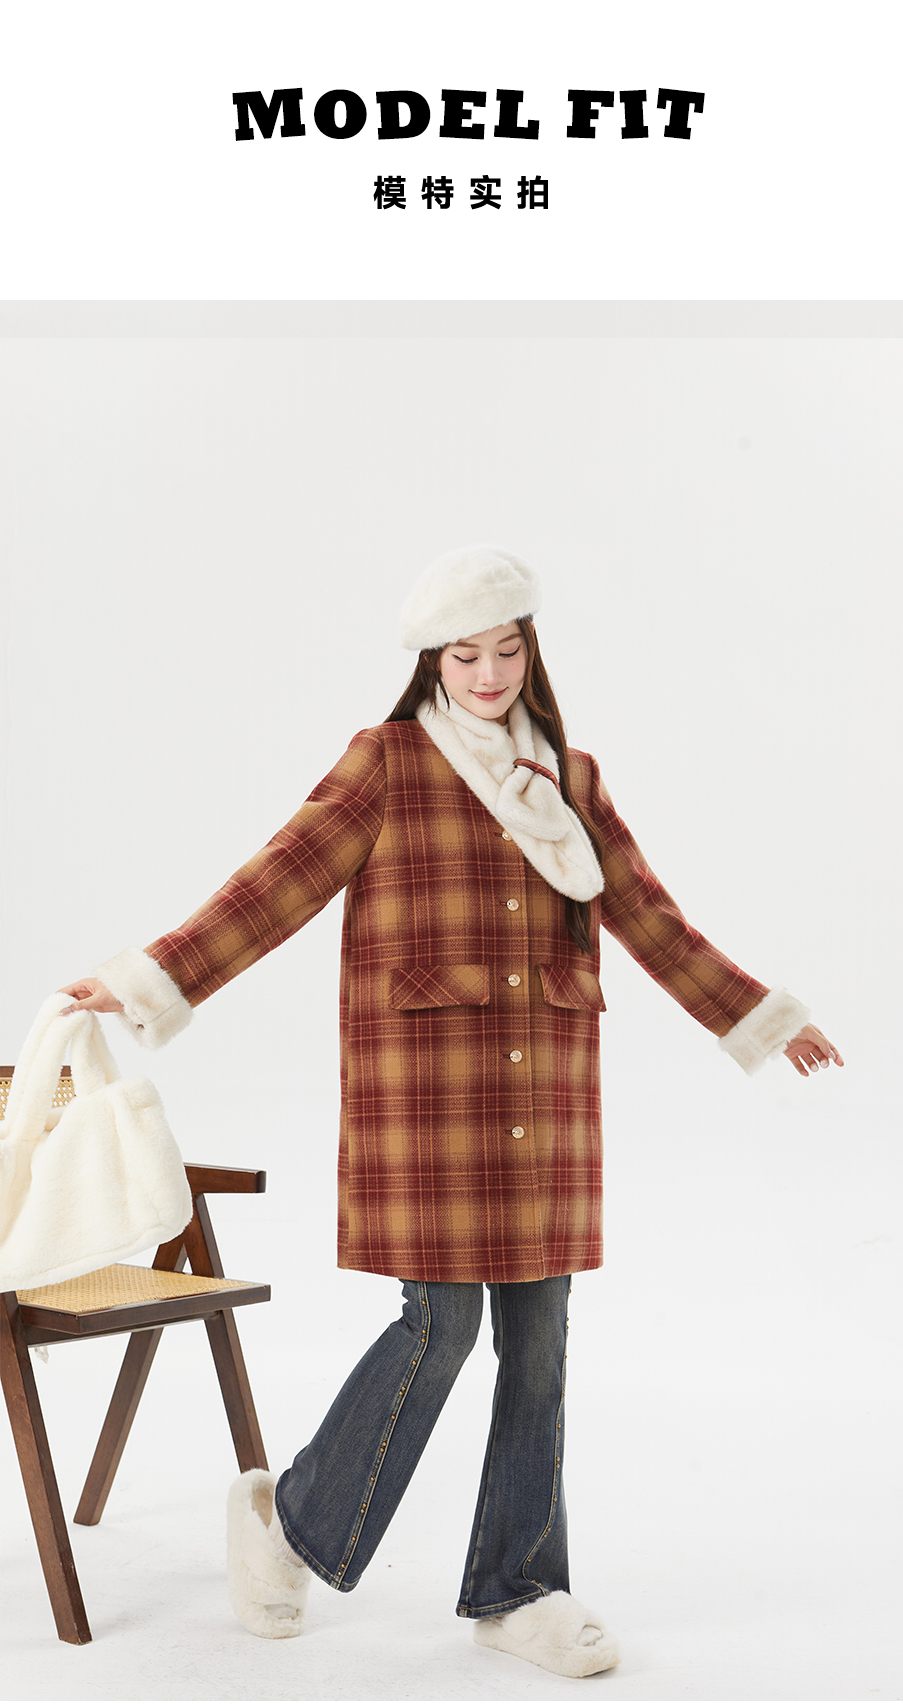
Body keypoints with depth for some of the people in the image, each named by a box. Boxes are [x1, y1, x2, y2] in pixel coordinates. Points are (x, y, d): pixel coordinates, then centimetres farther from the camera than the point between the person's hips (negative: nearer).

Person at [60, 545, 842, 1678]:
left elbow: (649, 919, 20)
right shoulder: (388, 763, 1)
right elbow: (277, 885, -6)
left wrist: (758, 1016, 24)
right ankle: (293, 1517, 18)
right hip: (425, 1082, -4)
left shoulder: (570, 778, 15)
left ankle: (517, 1588, 19)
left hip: (544, 1091, 5)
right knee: (444, 1321, -6)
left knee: (538, 1333, 5)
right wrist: (154, 980, -15)